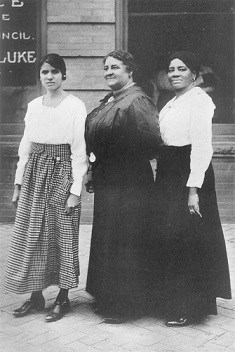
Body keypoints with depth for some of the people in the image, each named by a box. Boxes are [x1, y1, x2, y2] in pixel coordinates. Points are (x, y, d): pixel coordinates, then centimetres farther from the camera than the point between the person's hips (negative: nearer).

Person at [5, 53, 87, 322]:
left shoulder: (75, 106, -5)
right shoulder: (33, 106, 10)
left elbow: (79, 150, -8)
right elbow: (26, 145, 14)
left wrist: (75, 189, -12)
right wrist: (18, 182, 11)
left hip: (62, 172, -5)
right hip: (34, 172, 5)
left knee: (63, 235, 3)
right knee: (31, 235, 7)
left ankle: (63, 297, 17)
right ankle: (35, 295, 21)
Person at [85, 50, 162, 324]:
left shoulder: (136, 101, -15)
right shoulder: (108, 101, 13)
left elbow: (152, 140, -25)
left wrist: (128, 161, -13)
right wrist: (95, 159, 10)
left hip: (128, 185, -10)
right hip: (106, 182, 10)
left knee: (123, 240, 0)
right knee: (105, 238, 16)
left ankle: (124, 305, 15)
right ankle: (107, 297, 31)